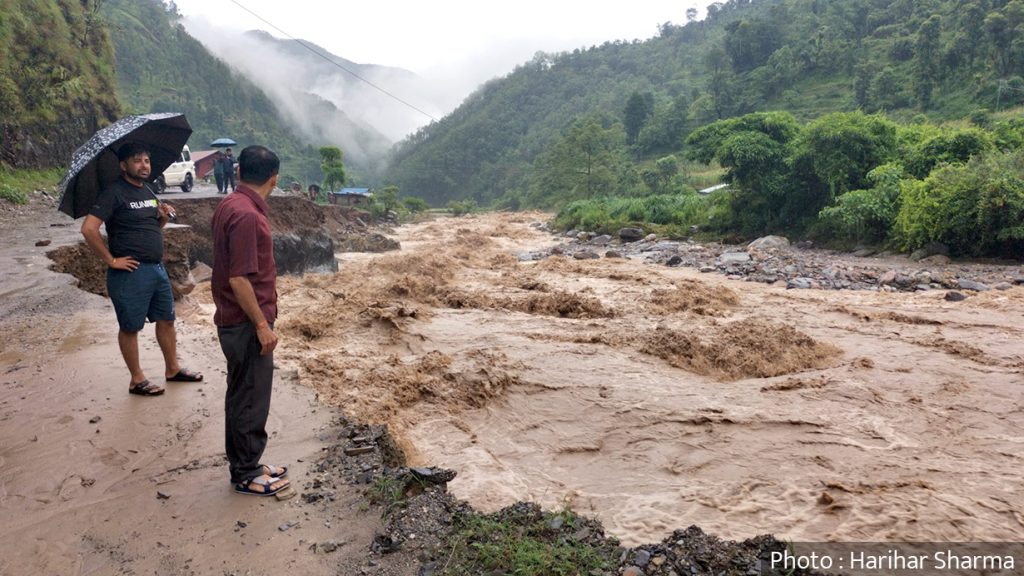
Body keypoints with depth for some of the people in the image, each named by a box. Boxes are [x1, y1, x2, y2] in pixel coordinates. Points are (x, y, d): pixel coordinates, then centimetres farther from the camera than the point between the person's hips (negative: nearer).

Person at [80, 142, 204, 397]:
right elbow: (89, 229, -21)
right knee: (130, 327, 5)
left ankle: (173, 369, 31)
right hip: (131, 272, -8)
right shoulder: (114, 193, -13)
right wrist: (111, 260, -17)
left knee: (166, 319, 16)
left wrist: (163, 217, 1)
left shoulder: (148, 191, 12)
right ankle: (137, 380, 17)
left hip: (157, 268, 8)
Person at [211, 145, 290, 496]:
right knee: (250, 401, 3)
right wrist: (262, 325, -18)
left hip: (235, 321, 10)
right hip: (247, 324, -10)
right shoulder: (246, 216, -23)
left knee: (243, 397, 19)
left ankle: (245, 465, 32)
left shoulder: (230, 205, 9)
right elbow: (239, 279, -25)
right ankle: (245, 475, 17)